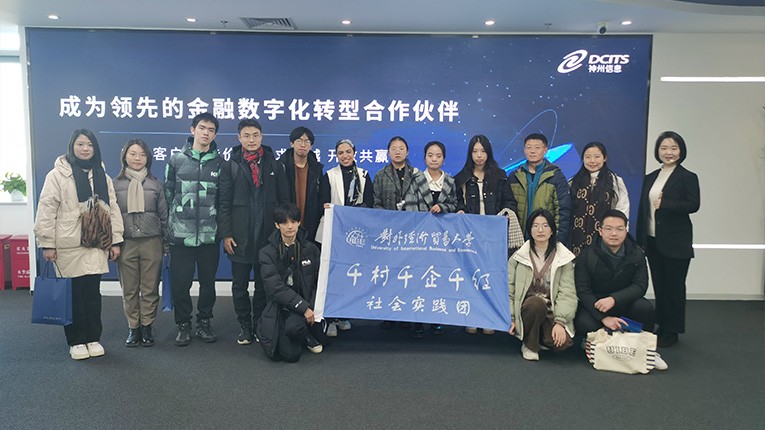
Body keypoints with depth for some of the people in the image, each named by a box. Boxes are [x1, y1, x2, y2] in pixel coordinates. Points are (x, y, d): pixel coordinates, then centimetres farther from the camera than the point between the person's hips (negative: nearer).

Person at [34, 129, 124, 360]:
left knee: (93, 293, 9)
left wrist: (115, 240, 5)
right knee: (74, 295, 4)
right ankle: (76, 341, 17)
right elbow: (47, 211, -6)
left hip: (96, 246, 4)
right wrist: (47, 243, -10)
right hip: (69, 247, -3)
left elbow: (112, 209, 10)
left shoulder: (102, 177, 11)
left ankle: (93, 338, 21)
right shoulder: (57, 175, -3)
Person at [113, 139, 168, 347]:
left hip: (151, 242, 0)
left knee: (150, 288, 4)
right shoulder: (115, 184, 5)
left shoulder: (155, 184, 6)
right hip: (126, 243, 0)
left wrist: (166, 243, 5)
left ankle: (147, 326, 16)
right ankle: (133, 327, 18)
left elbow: (164, 215, 8)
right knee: (129, 289, 6)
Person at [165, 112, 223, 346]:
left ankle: (204, 323, 26)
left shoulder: (220, 163, 5)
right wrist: (167, 228, 6)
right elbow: (167, 195, 8)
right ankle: (183, 325, 21)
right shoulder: (176, 160, 4)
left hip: (210, 235, 1)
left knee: (208, 282, 10)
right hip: (180, 235, 0)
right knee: (180, 283, 4)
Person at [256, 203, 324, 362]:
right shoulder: (267, 253, -2)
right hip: (279, 307, -1)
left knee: (294, 326, -34)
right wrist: (304, 308, -20)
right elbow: (276, 288, -13)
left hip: (308, 305, 1)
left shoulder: (310, 249, 6)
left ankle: (308, 336, 3)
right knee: (291, 354, -21)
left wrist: (312, 308, -12)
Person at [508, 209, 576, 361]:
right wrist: (509, 318, -7)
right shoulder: (518, 257, 5)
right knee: (537, 302, -35)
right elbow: (509, 290, 3)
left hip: (552, 313, 1)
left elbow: (567, 292, -6)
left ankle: (542, 338, 10)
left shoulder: (564, 257, 4)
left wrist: (560, 322, -18)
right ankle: (529, 345, -9)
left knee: (562, 342, -27)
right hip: (527, 309, 0)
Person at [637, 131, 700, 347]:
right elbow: (642, 209, 10)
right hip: (652, 240, 5)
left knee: (674, 287, 2)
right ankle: (661, 327, 22)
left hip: (676, 243, -5)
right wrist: (640, 240, 7)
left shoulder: (688, 177, -4)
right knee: (659, 286, 11)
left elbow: (693, 205, -15)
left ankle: (672, 332, 13)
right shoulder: (650, 178, 12)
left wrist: (664, 204, -21)